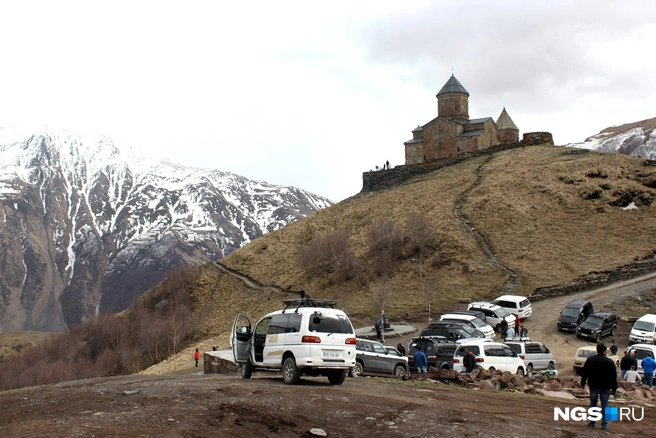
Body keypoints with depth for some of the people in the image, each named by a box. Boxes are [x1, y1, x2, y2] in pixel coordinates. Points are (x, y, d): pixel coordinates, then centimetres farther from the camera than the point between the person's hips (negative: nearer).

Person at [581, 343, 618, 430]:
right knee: (604, 405, 3)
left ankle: (592, 423, 10)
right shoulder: (609, 362, -3)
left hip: (594, 386, 1)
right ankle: (604, 424, 3)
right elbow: (614, 376, 0)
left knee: (593, 404, 9)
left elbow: (584, 373, 5)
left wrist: (582, 383, 13)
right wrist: (614, 388, 6)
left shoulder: (590, 360, 1)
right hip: (606, 387, -1)